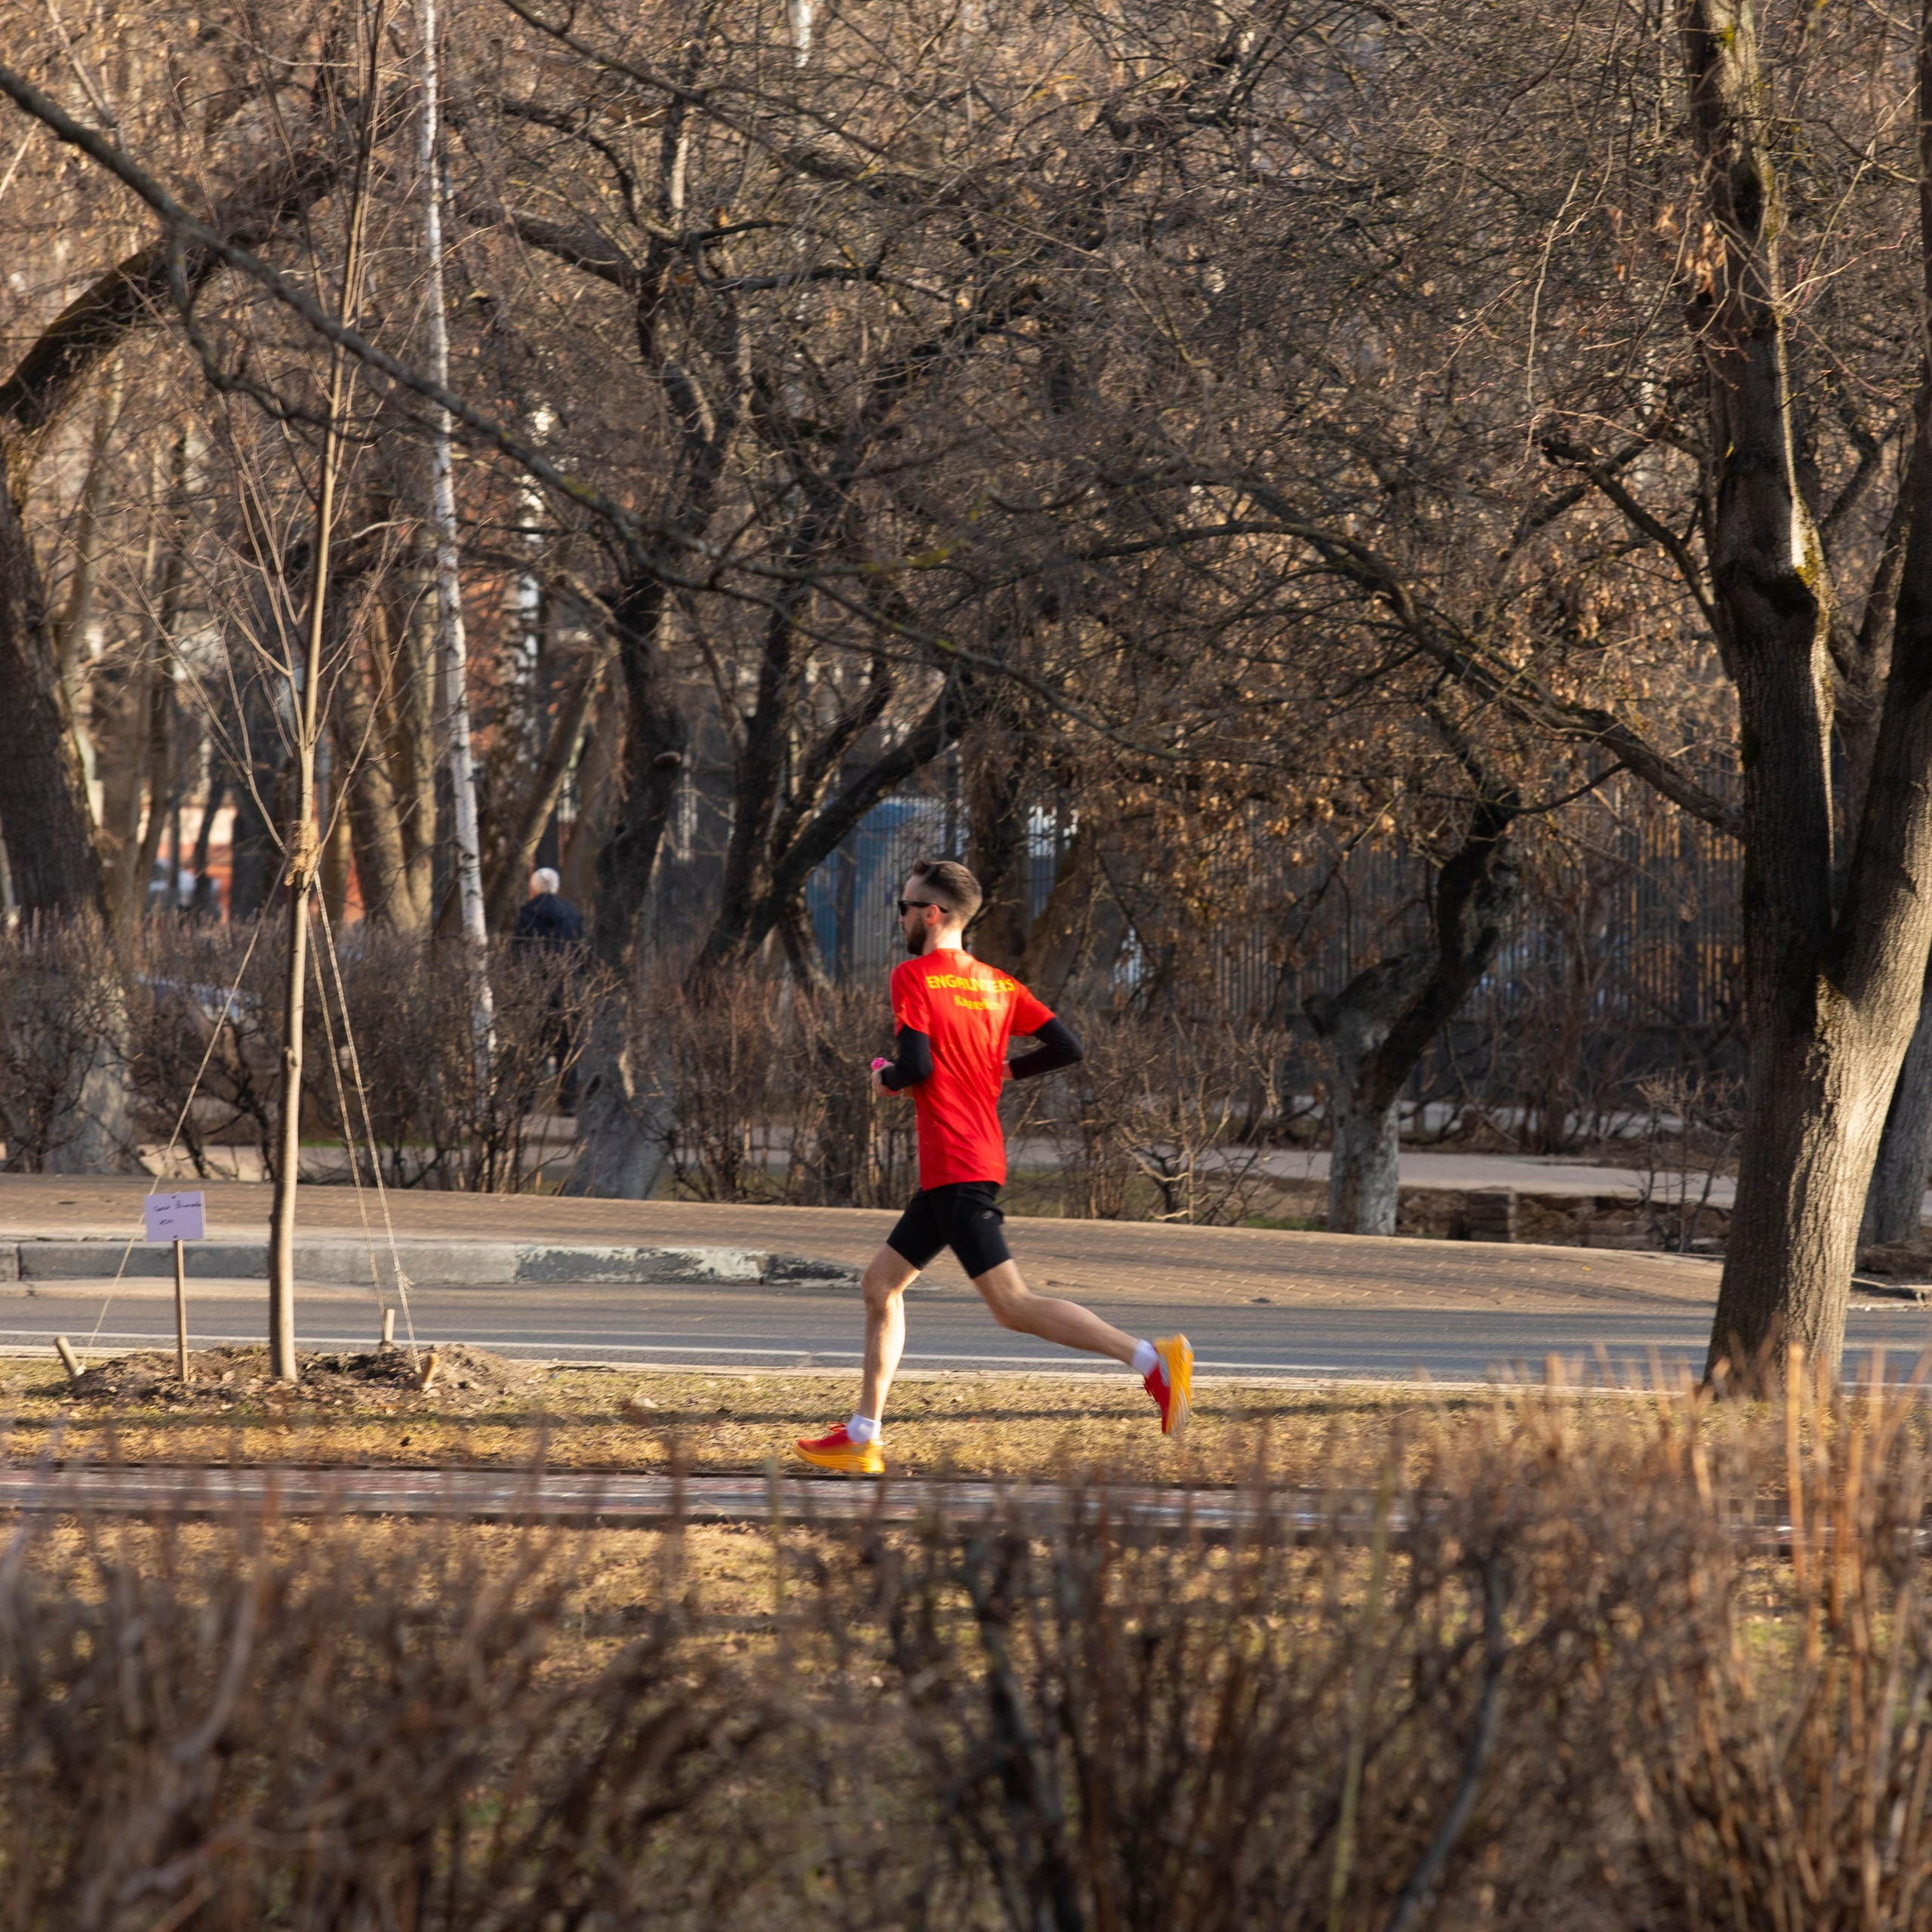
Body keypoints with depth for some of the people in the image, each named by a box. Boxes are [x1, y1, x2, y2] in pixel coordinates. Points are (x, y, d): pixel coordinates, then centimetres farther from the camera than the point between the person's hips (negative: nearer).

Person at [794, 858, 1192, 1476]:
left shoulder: (913, 977, -9)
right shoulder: (997, 983, 13)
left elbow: (916, 1065, -19)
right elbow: (1066, 1047, 7)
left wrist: (885, 1077, 3)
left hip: (955, 1168, -9)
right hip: (981, 1161, 9)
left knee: (1011, 1303, -14)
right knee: (880, 1285, 16)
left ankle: (1152, 1359, -23)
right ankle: (861, 1439, 16)